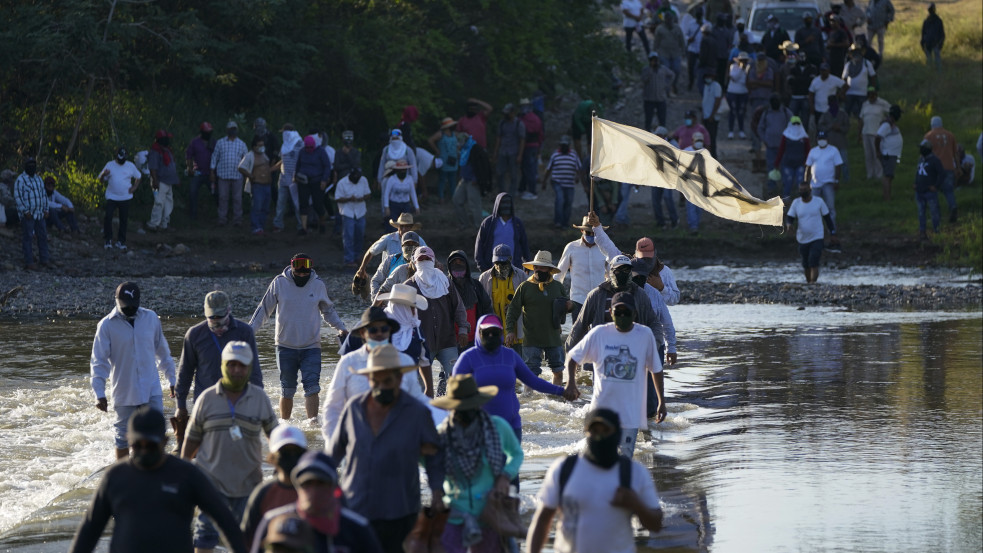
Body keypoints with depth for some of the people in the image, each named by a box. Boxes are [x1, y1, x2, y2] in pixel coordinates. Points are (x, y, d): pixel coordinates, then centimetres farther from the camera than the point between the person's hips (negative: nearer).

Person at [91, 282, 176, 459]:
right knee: (123, 437, 7)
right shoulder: (107, 325, -8)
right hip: (123, 392, -2)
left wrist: (172, 379, 18)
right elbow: (99, 362, -7)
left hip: (151, 390, 2)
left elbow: (162, 352, 14)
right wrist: (100, 394, -13)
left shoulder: (151, 318, 2)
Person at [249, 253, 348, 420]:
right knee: (287, 391, 6)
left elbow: (328, 311, 18)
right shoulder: (279, 283, -4)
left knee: (312, 388, -12)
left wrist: (341, 328, 8)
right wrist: (249, 330, 2)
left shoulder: (318, 285, 0)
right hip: (286, 346, 0)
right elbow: (264, 309, 6)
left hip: (311, 346, 0)